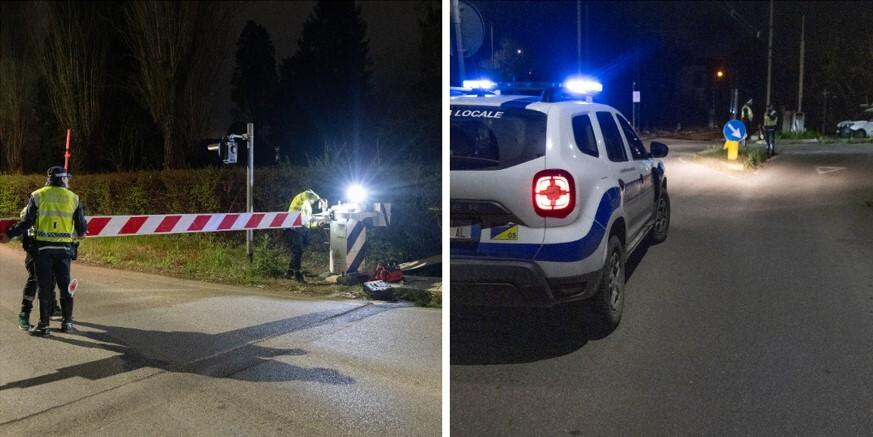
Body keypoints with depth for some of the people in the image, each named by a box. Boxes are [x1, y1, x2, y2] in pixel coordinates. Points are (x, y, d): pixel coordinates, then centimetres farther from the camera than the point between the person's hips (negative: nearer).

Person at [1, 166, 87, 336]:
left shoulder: (38, 196, 1)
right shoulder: (73, 198, 4)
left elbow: (26, 222, -4)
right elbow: (82, 227, 5)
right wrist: (80, 233, 27)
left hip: (43, 247, -1)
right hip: (64, 247, 1)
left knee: (45, 285, 5)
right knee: (65, 284, 12)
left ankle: (44, 324, 7)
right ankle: (67, 322, 17)